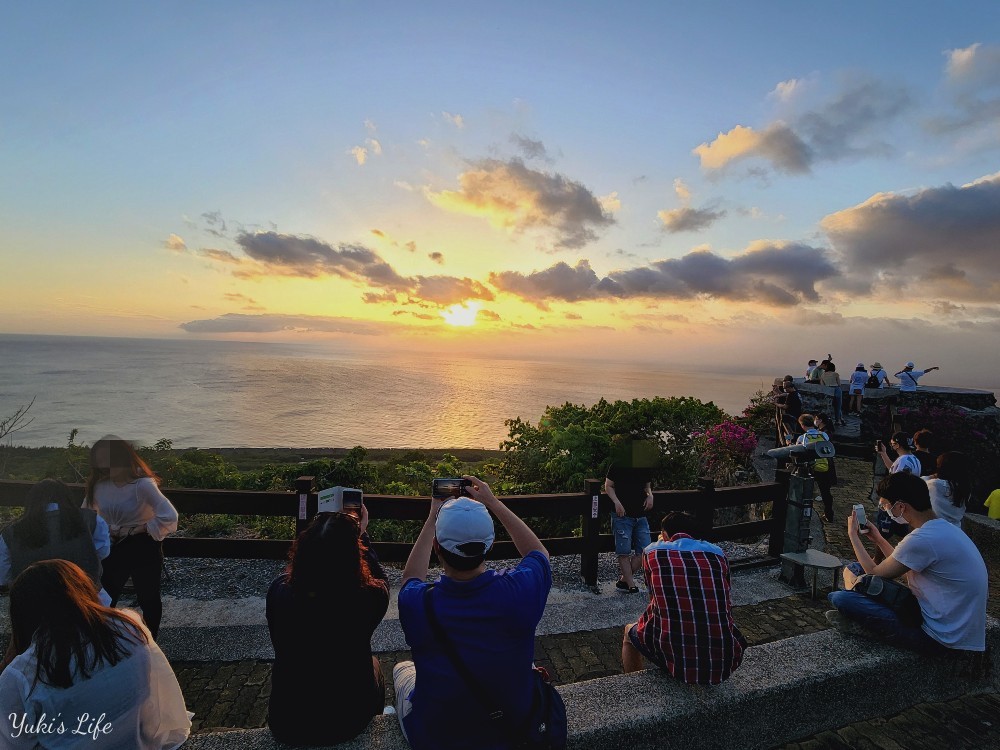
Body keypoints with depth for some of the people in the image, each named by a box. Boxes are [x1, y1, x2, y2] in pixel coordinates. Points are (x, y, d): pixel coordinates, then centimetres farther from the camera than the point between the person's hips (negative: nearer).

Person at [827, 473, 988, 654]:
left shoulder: (922, 540, -26)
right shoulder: (943, 527, 4)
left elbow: (875, 573, -11)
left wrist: (853, 535, 0)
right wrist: (879, 539, 20)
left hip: (937, 637, -10)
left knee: (840, 598, -16)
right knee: (853, 569, 13)